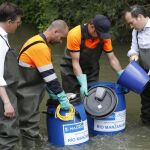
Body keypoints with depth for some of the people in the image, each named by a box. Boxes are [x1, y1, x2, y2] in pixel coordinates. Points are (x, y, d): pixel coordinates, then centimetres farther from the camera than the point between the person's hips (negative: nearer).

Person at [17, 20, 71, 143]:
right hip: (27, 93, -10)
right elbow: (49, 76, -22)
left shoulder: (39, 42, 10)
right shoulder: (40, 47, -23)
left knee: (30, 120, 15)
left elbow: (47, 73, 15)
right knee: (29, 123, -3)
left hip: (30, 89, 10)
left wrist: (53, 93, 12)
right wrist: (62, 98, -16)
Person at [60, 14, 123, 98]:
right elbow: (75, 62, -26)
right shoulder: (75, 34, -26)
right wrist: (83, 83, -34)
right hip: (71, 70, -3)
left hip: (91, 71, 3)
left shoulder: (104, 37, -15)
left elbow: (112, 58, -10)